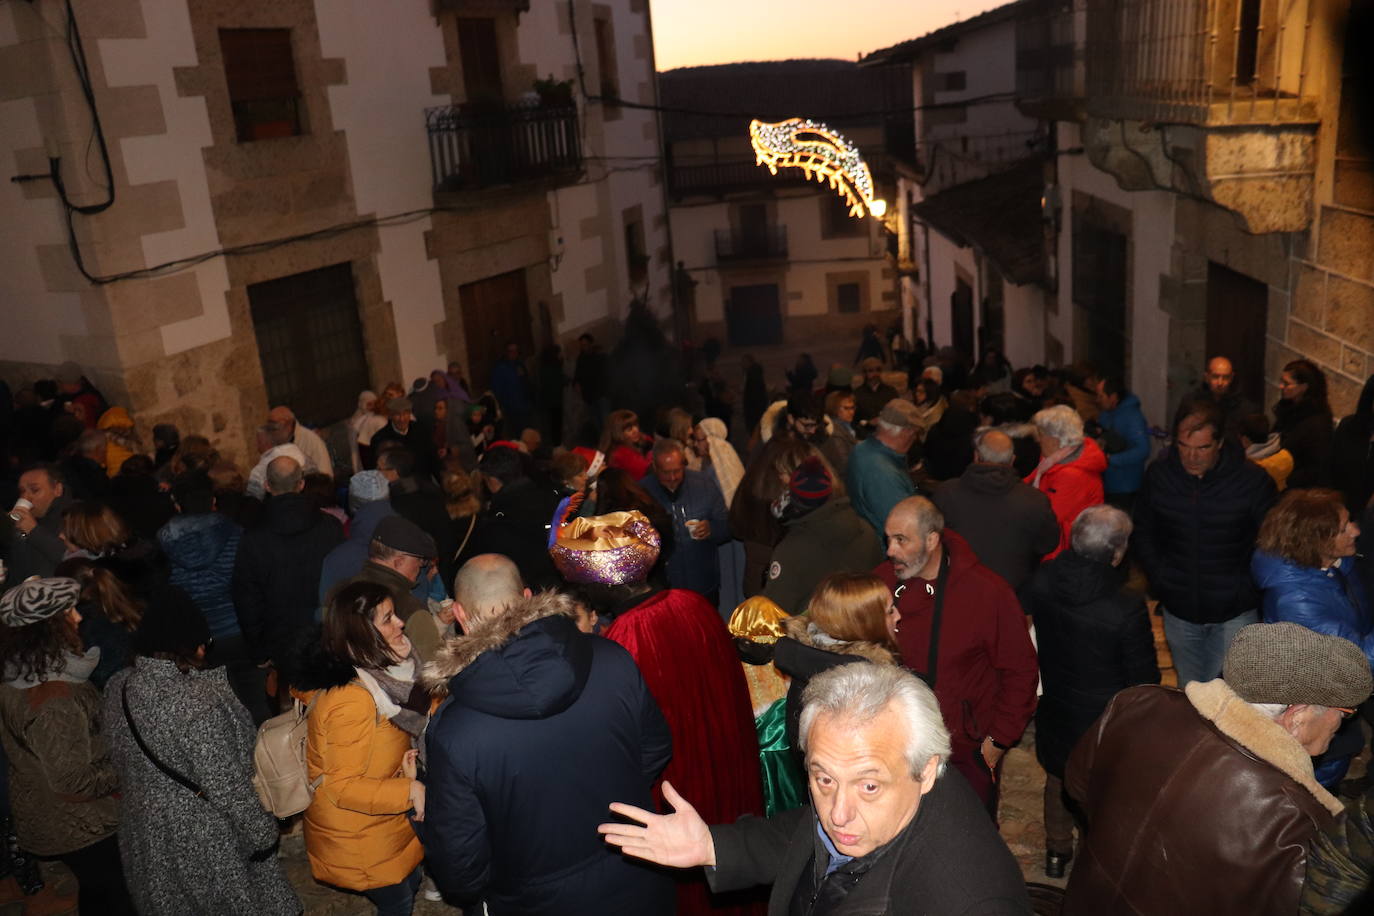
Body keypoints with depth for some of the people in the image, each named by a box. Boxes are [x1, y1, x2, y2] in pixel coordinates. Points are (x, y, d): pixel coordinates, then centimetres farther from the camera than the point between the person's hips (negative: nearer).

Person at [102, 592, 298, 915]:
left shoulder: (117, 689, -9)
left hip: (144, 834, 7)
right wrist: (262, 835, -12)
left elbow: (117, 758, 6)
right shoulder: (201, 703, -31)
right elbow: (229, 788, -25)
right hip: (207, 841, -6)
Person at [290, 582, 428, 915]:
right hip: (359, 839, -8)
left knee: (409, 883, 24)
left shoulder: (372, 673, -6)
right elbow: (343, 787, -28)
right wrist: (411, 791, -29)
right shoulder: (351, 700, -34)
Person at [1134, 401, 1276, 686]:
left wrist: (1246, 589, -8)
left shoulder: (1253, 480, -13)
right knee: (1188, 692, 17)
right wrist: (1159, 578, -2)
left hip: (1234, 613, -2)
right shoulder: (1159, 473, -5)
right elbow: (1142, 534, 7)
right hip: (1178, 610, 3)